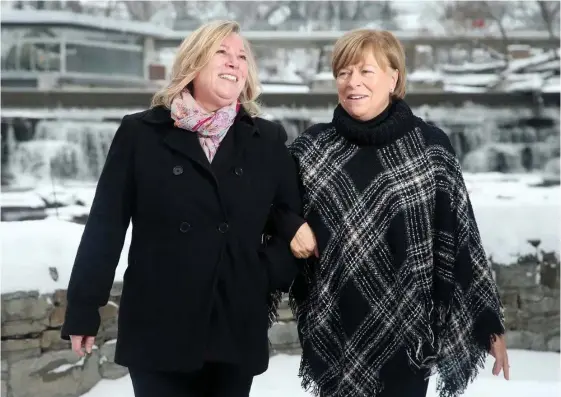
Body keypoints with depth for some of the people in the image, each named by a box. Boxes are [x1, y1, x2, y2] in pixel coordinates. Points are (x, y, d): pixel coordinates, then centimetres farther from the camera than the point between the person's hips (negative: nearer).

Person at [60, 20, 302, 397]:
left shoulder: (268, 139, 7)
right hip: (159, 328, -2)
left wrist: (269, 277, -4)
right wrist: (83, 307, -2)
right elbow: (106, 224, 0)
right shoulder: (141, 133, 1)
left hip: (239, 331, 2)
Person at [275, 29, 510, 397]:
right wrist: (292, 225, -7)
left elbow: (460, 236, -1)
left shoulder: (430, 145, -4)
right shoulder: (314, 145, 3)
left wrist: (489, 322, 0)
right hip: (334, 330, 2)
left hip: (405, 330, -2)